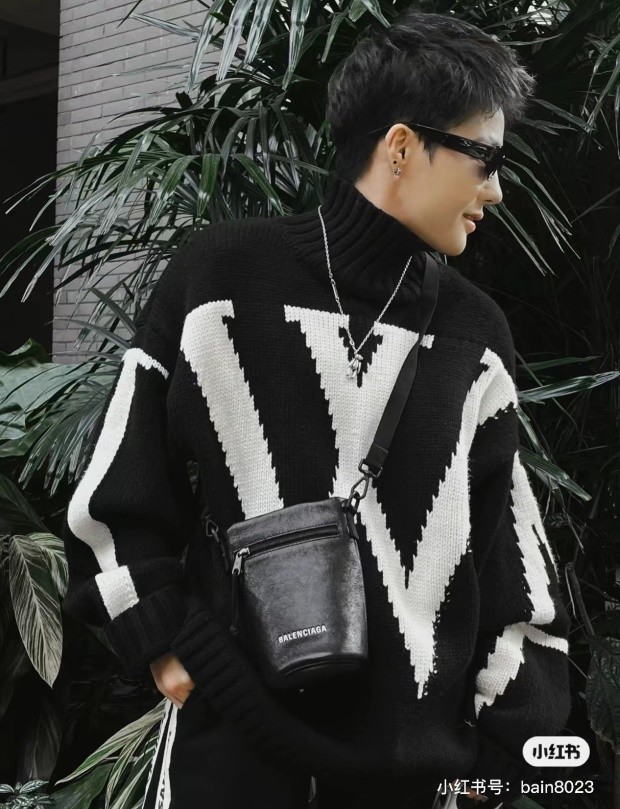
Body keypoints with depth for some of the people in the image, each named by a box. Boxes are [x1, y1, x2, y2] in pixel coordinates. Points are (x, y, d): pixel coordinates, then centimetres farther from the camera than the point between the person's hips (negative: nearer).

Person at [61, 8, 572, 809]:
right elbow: (117, 481, 0)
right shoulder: (221, 276, -5)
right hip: (233, 731, -3)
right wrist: (162, 641, -3)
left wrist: (509, 739, 5)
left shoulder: (476, 333, 4)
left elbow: (507, 545, 6)